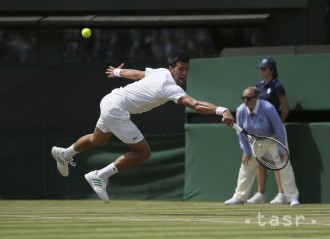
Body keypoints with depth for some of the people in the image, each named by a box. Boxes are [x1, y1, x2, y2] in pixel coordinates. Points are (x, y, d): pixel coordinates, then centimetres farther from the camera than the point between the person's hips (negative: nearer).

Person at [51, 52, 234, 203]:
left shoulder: (160, 72, 1)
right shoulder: (171, 88, -25)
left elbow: (135, 74, 19)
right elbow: (196, 105, -40)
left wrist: (117, 72, 39)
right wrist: (221, 110, -51)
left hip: (111, 100, 10)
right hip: (116, 110, -10)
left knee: (97, 140, 35)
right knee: (143, 152, -9)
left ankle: (64, 154, 61)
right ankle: (99, 176, -2)